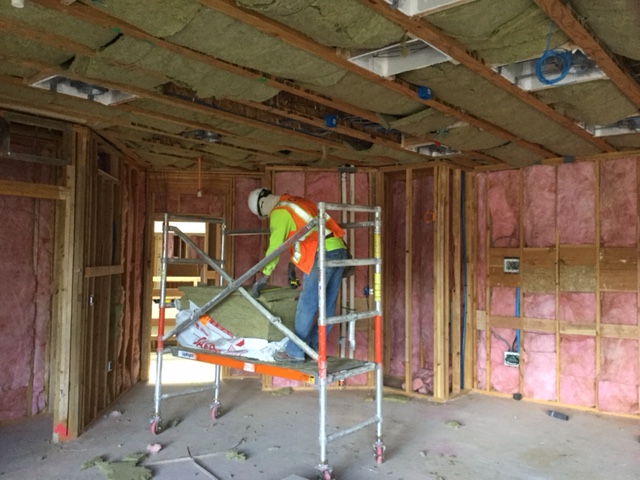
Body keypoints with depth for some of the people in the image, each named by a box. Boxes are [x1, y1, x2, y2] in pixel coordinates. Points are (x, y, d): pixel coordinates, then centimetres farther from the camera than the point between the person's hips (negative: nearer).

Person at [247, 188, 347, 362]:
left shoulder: (279, 211, 0)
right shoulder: (297, 203, 26)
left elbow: (275, 246, -3)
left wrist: (263, 277, 3)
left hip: (322, 254, -9)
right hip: (339, 249, 9)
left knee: (307, 305, -3)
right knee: (327, 305, 10)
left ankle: (294, 351, 3)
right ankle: (313, 347, 19)